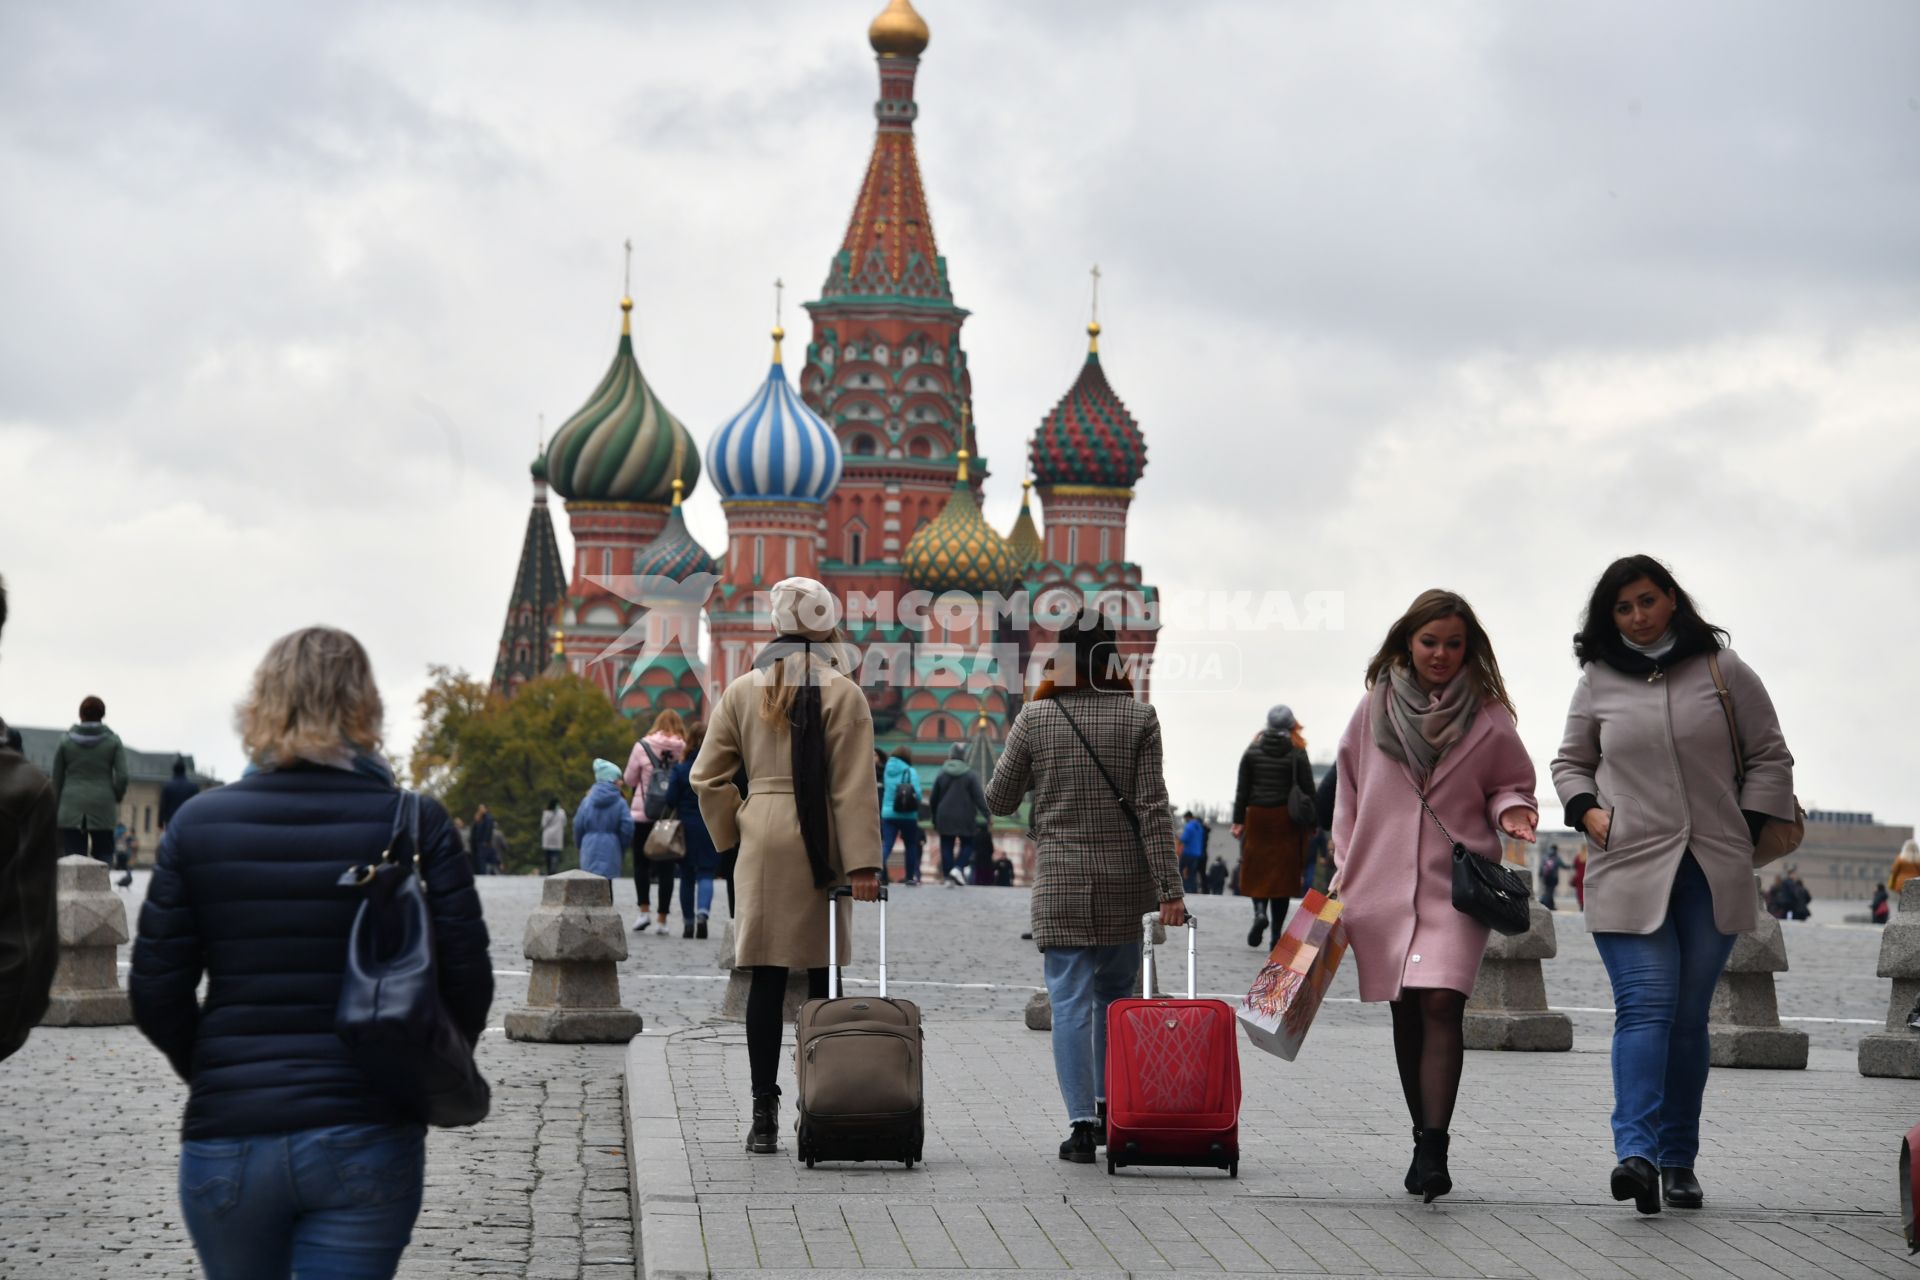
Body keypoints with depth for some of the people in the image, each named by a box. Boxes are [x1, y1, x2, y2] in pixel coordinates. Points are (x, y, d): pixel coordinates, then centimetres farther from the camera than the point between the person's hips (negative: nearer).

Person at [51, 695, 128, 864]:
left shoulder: (66, 741, 3)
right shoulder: (113, 741, 1)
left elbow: (57, 778, 6)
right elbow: (122, 776, -5)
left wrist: (58, 804, 17)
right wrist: (117, 799, 13)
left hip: (72, 809, 0)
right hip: (103, 809, 0)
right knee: (104, 855, 9)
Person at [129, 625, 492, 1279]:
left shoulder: (199, 824, 0)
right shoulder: (416, 824, -4)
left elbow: (156, 993, 0)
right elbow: (466, 980, -6)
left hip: (228, 1139, 2)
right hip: (367, 1144, -1)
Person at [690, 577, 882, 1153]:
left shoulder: (742, 691, 7)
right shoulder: (842, 693, -5)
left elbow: (707, 777, 8)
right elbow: (854, 786, -8)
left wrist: (732, 834, 17)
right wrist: (862, 863, -9)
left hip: (762, 843, 3)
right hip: (819, 847, -3)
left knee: (766, 979, 3)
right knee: (822, 980, 5)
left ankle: (764, 1115, 0)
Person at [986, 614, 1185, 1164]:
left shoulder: (1035, 718, -3)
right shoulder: (1138, 717, -4)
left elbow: (998, 800, 5)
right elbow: (1153, 807, -7)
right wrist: (1169, 887, -5)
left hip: (1058, 882, -1)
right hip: (1123, 880, 1)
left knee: (1070, 1000, 0)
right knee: (1115, 994, 18)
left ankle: (1082, 1122, -8)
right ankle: (1109, 1109, 24)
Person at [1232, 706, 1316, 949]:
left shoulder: (1252, 752, 2)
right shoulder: (1297, 754, -3)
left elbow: (1242, 789, 2)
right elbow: (1308, 790, -2)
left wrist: (1238, 821, 5)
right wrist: (1310, 823, 6)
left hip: (1257, 819, 1)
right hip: (1287, 820, -1)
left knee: (1256, 871, 11)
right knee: (1283, 873, 4)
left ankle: (1259, 911, -16)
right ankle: (1277, 933, 2)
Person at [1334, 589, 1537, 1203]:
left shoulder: (1487, 715, 3)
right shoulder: (1375, 708, 7)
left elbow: (1509, 783, 14)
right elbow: (1349, 793, 14)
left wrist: (1509, 808, -9)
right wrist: (1345, 871, 10)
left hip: (1457, 882, -3)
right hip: (1384, 882, 3)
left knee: (1442, 1003, -17)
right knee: (1406, 1014, 8)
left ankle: (1434, 1150, -20)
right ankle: (1425, 1140, 20)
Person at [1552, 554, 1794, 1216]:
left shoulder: (1722, 671, 6)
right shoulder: (1599, 682, 9)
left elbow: (1770, 759, 11)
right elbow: (1570, 762, 20)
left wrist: (1746, 833, 2)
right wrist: (1587, 812, 1)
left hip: (1712, 874, 1)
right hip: (1628, 870, -1)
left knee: (1689, 1016, 4)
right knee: (1645, 1005, -15)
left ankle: (1678, 1161, 11)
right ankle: (1636, 1152, -25)